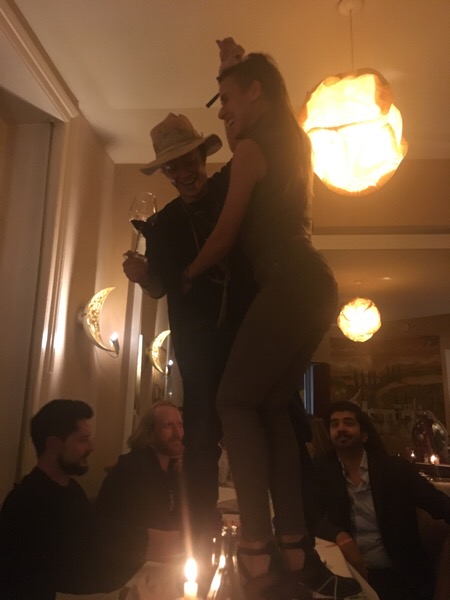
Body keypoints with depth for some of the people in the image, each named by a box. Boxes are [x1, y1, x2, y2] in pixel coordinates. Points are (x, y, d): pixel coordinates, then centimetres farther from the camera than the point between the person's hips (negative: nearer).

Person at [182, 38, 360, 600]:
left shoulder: (252, 149, -2)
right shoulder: (292, 143, 22)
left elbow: (225, 235, -2)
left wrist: (187, 275, 15)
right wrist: (236, 65, 46)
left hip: (289, 284, -9)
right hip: (314, 283, 9)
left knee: (236, 401, -7)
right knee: (271, 407, 7)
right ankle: (296, 551, 8)